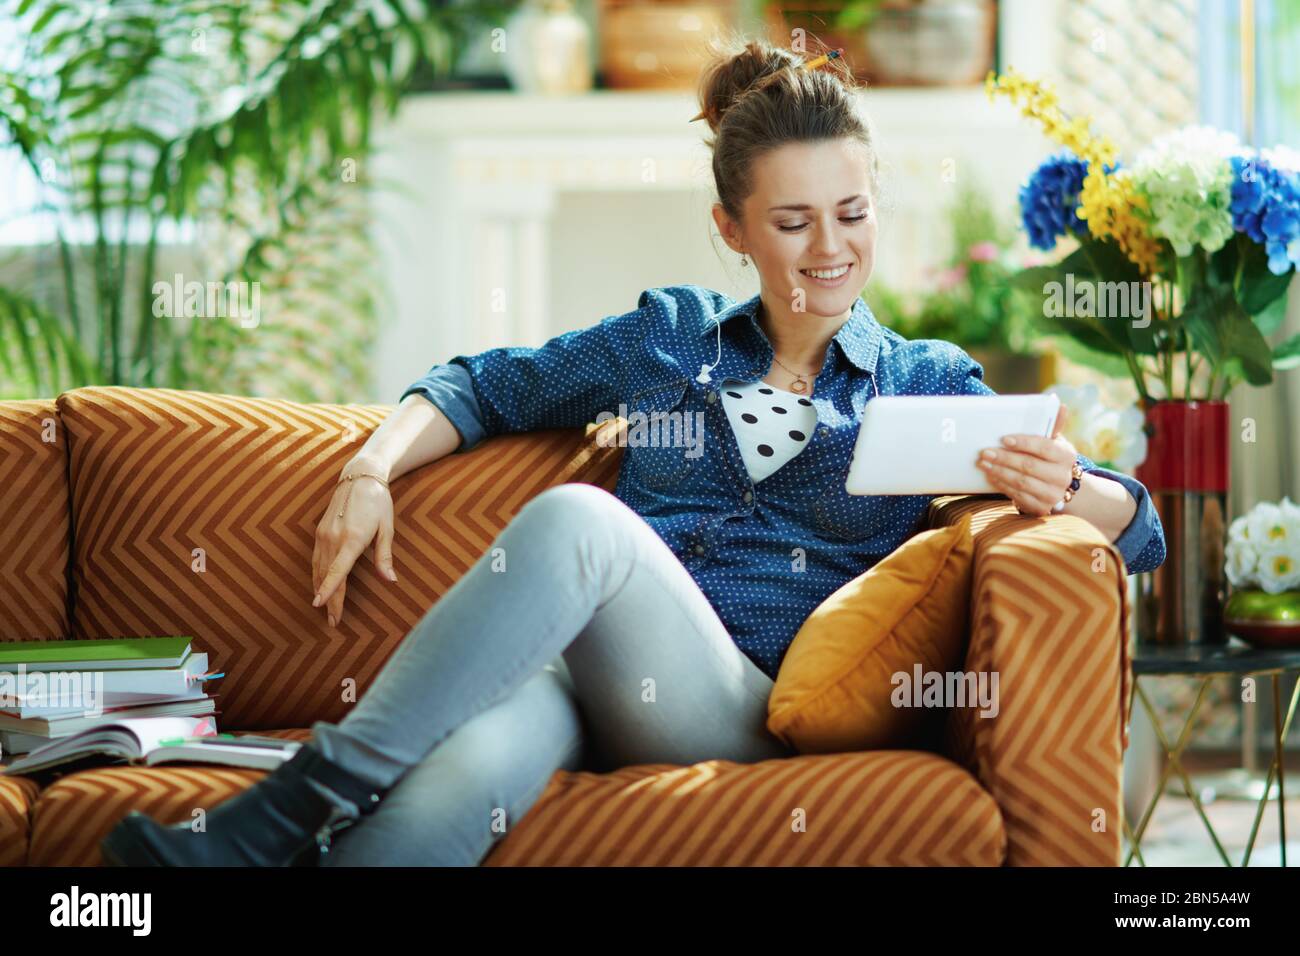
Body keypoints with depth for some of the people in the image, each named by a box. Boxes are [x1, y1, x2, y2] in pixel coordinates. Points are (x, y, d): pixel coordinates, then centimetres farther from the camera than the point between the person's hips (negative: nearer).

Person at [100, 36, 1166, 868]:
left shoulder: (928, 384, 17)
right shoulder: (672, 335, 23)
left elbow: (1139, 530, 11)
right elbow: (487, 385, 29)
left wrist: (1061, 487, -14)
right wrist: (372, 468, 8)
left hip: (753, 711, -2)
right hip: (581, 675, 2)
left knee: (576, 517, -34)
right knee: (462, 772, -39)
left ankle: (289, 812, -36)